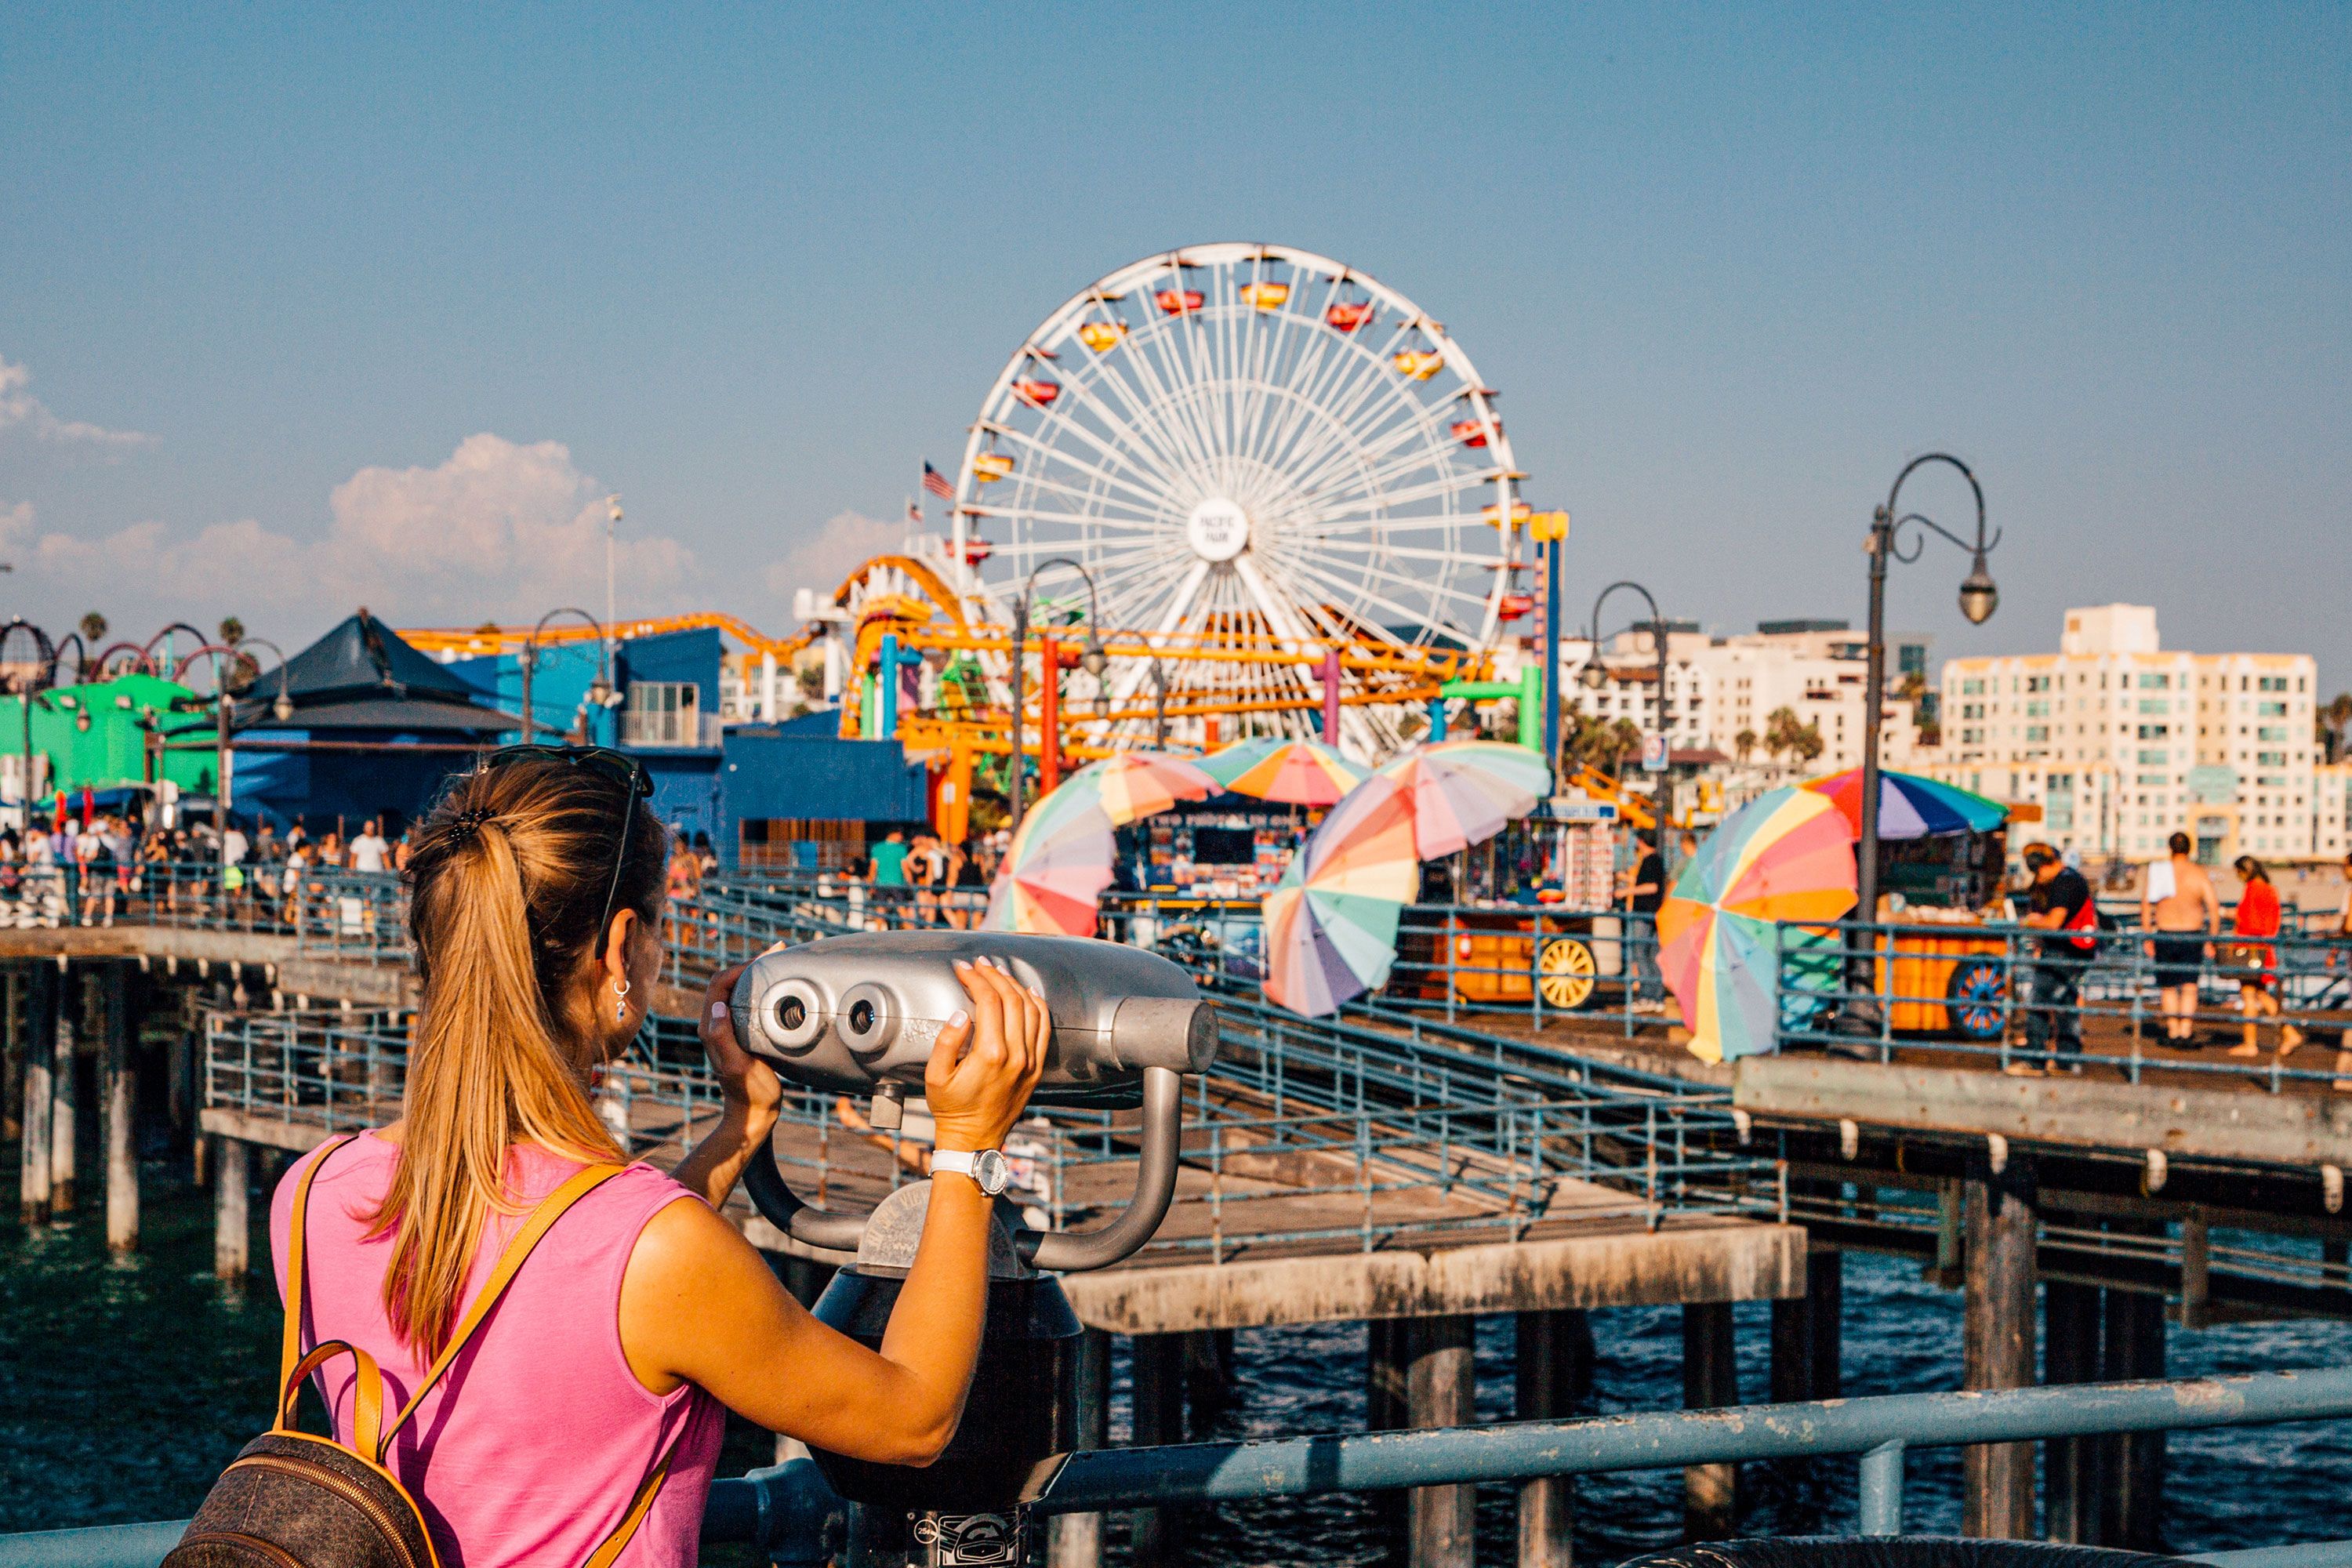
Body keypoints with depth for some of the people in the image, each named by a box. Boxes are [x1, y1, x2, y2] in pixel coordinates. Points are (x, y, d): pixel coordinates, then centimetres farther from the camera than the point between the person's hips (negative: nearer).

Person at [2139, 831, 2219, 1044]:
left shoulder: (2157, 871, 2)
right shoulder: (2199, 873, -2)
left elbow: (2146, 905, 0)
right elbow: (2213, 906, -6)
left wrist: (2147, 938, 6)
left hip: (2165, 935, 1)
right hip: (2192, 935, -1)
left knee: (2168, 986, 14)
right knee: (2189, 985, 1)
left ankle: (2172, 1030, 19)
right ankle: (2186, 1030, -9)